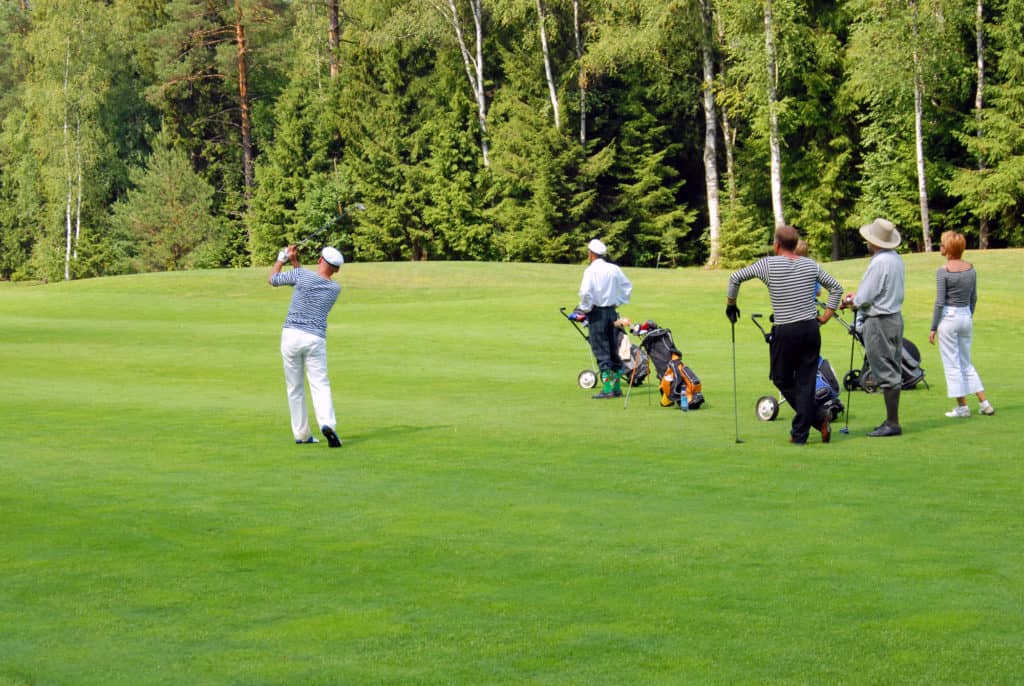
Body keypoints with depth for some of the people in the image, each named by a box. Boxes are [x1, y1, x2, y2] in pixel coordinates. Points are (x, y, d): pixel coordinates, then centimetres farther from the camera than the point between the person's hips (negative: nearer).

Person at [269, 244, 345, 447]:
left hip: (291, 334, -1)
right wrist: (295, 261, 24)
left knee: (295, 388, 10)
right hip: (316, 339, 1)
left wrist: (282, 258, 23)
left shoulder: (301, 275, -6)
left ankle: (301, 434, 12)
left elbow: (273, 279, 10)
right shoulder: (336, 289, 6)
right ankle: (327, 423, -28)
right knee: (320, 385, -2)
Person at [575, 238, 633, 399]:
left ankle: (607, 389, -6)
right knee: (614, 351, 12)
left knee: (601, 352, -2)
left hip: (597, 312, -5)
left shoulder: (591, 270, -12)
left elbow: (585, 292, -22)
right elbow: (628, 287, 11)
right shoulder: (614, 269, 5)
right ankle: (617, 387, 15)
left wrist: (584, 308, -7)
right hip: (612, 312, 6)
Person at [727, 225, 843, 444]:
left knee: (782, 380, 11)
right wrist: (825, 317, 15)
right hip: (811, 329, 4)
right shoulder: (810, 265, 6)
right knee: (806, 381, 6)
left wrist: (730, 304, 14)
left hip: (786, 332, -4)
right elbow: (836, 288, 11)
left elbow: (735, 278, 0)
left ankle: (818, 417, 3)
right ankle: (799, 434, 2)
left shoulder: (768, 264, -4)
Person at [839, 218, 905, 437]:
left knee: (885, 373, -5)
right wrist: (857, 297, 16)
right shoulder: (896, 259, 8)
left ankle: (892, 423, -2)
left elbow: (865, 298, -17)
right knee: (892, 371, 13)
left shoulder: (879, 263, -20)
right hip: (895, 317, 10)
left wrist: (850, 302, 3)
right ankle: (892, 421, 18)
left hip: (879, 322, -10)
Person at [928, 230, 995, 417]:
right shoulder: (971, 268, 3)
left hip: (948, 317, -6)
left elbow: (940, 302, -14)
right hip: (966, 317, 6)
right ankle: (985, 403, 12)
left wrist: (933, 328, -7)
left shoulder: (943, 271, -14)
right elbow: (974, 298, 11)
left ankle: (962, 407, 7)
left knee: (952, 364, 5)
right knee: (966, 363, 17)